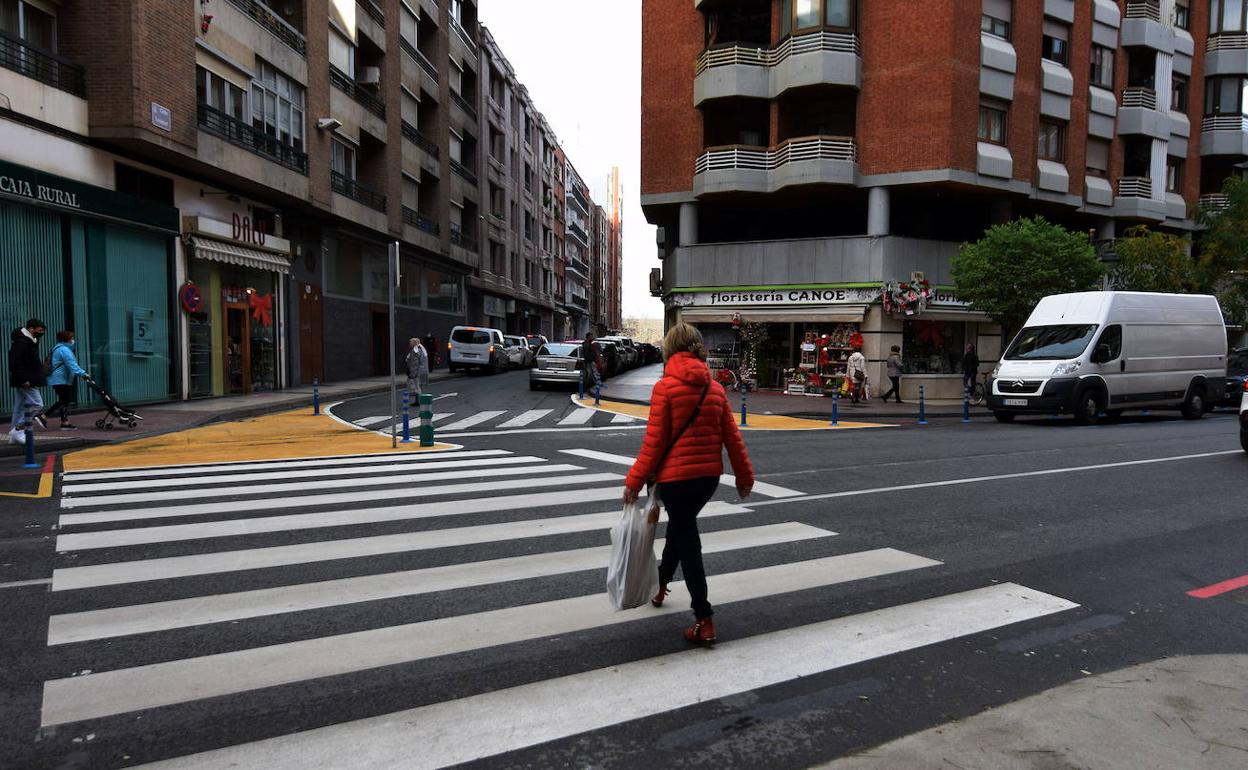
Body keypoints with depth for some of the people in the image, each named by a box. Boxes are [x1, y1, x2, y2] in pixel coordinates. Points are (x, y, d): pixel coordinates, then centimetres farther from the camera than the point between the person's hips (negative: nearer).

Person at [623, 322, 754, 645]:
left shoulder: (665, 387, -12)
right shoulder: (715, 388, 4)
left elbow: (655, 440, -13)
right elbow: (731, 437, 5)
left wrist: (635, 481, -7)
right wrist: (744, 475, 14)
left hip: (676, 476, -6)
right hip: (709, 475, 6)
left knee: (687, 540, 2)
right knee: (679, 527, 25)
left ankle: (704, 621, 2)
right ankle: (660, 585, 46)